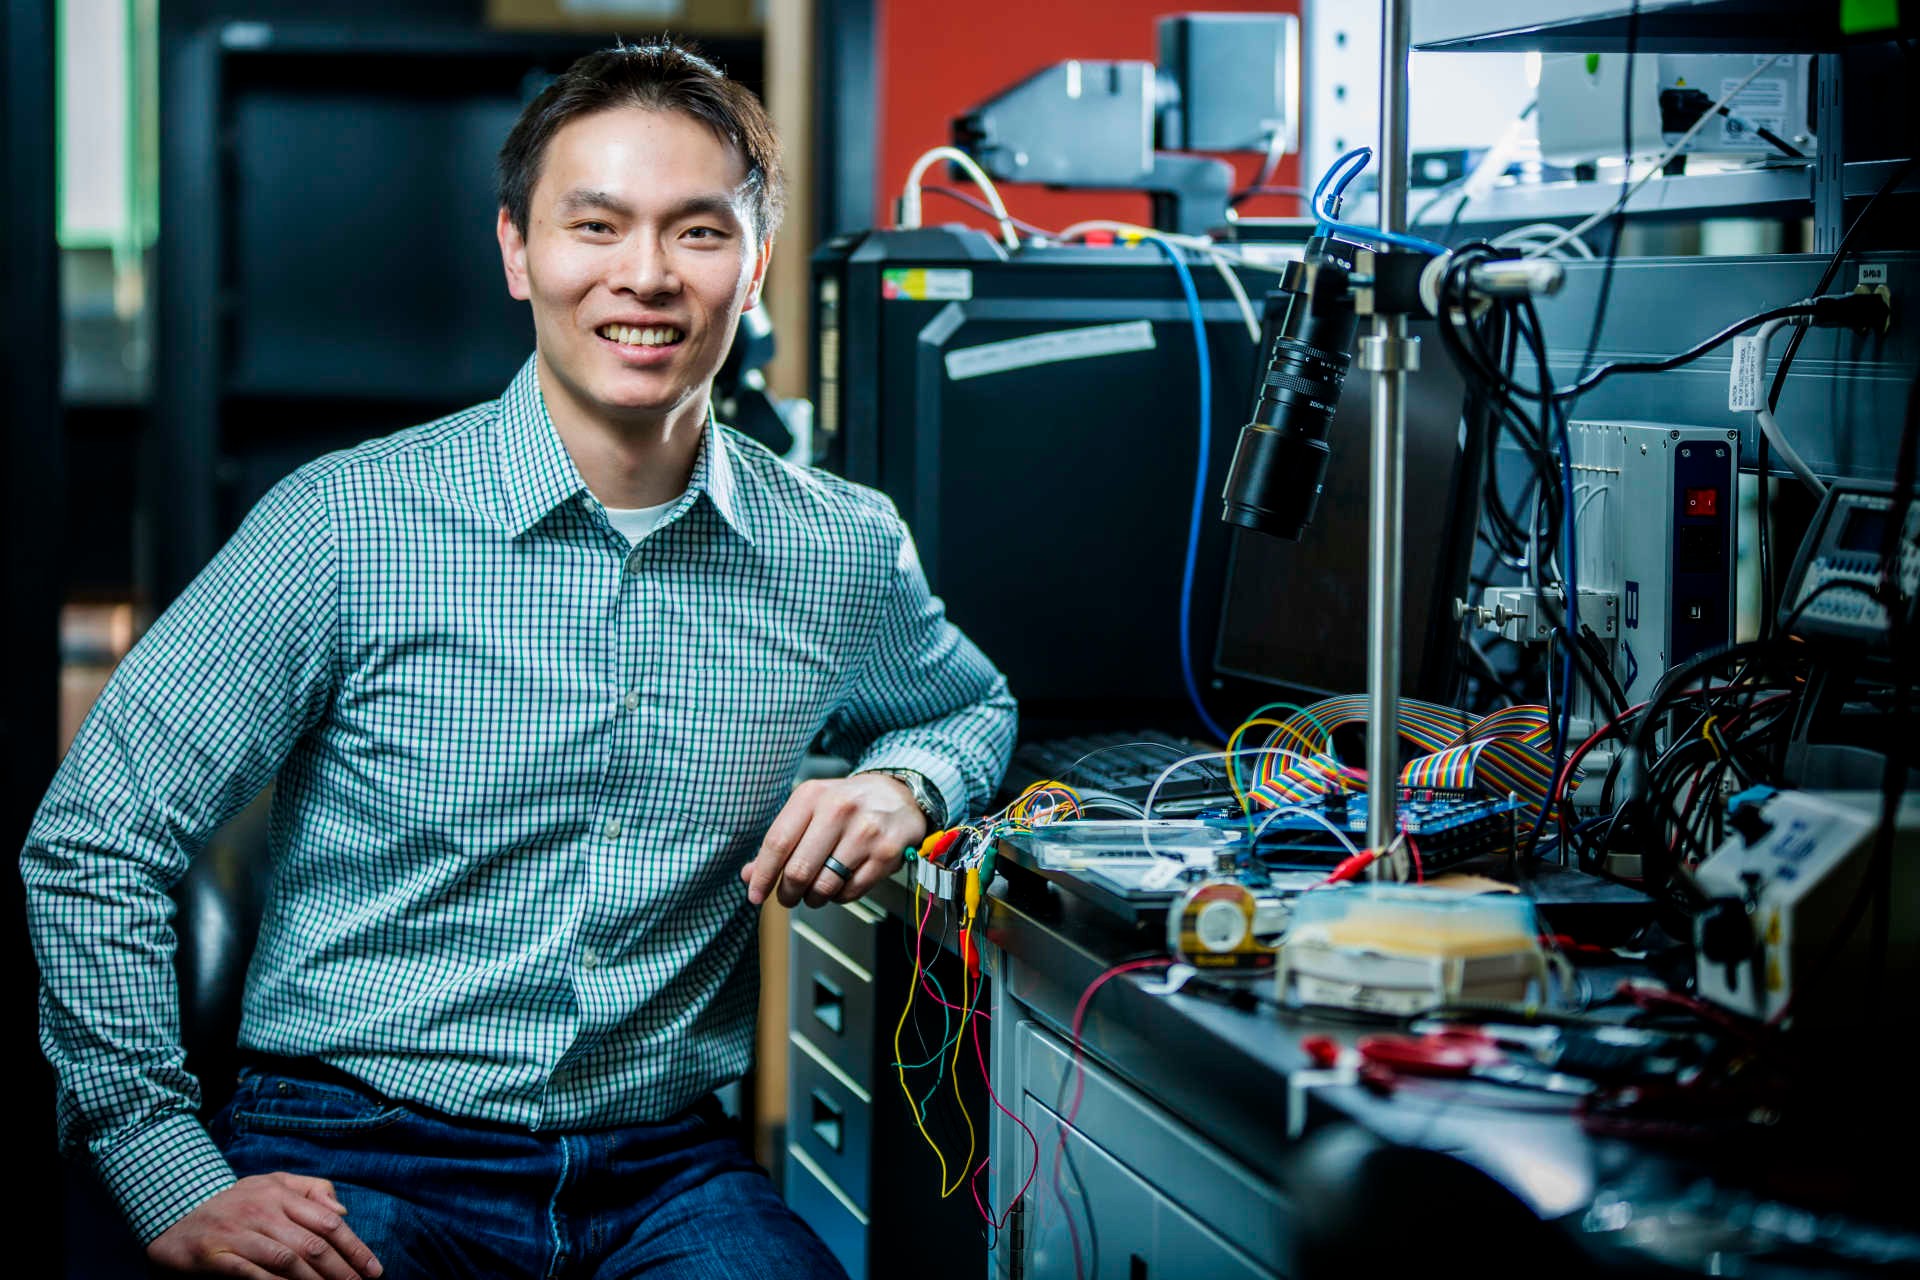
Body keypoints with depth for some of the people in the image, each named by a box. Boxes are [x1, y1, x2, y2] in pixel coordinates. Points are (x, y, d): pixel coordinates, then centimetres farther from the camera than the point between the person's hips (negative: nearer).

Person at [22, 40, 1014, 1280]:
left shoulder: (847, 553, 5)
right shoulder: (347, 524, -6)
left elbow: (975, 706, 28)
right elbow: (93, 844, -2)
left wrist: (906, 782, 4)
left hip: (664, 1166, 3)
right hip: (356, 1154, -2)